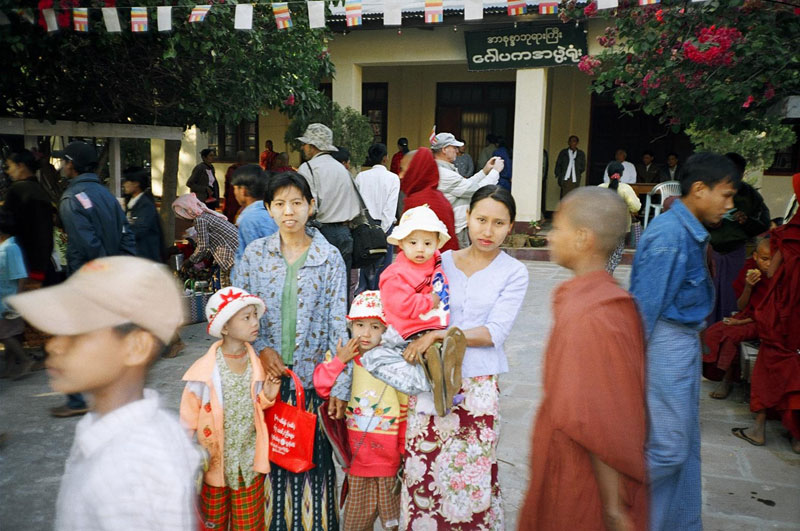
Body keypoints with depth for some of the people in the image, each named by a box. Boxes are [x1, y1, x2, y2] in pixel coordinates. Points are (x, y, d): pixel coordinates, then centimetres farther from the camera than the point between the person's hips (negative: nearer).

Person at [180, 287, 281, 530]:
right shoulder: (205, 370, -20)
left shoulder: (255, 364, -7)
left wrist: (267, 396, -13)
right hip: (215, 461, -3)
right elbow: (188, 420, -9)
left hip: (249, 461, 3)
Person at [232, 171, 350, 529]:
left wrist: (340, 385, -10)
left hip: (312, 375, -1)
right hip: (266, 374, 2)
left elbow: (339, 325, -6)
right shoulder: (255, 253, 2)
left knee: (311, 455, 5)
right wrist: (262, 349, -10)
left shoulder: (330, 258, -4)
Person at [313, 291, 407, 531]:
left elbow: (406, 411, -4)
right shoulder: (344, 360, -2)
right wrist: (339, 361, -18)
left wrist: (404, 449, -1)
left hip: (389, 455, -2)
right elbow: (321, 385, -12)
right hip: (356, 455, 2)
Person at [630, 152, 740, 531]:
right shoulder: (669, 234, -21)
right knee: (668, 447, -3)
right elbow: (645, 304, -21)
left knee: (686, 445, 17)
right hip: (666, 341, -10)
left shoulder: (690, 231, 9)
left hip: (686, 341, 10)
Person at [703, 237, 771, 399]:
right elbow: (741, 306, 3)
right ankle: (716, 372, -2)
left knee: (731, 334, -28)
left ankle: (728, 380, -12)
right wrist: (748, 287, -15)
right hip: (745, 316, 6)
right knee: (712, 332, -15)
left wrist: (742, 322, -16)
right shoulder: (749, 271, 1)